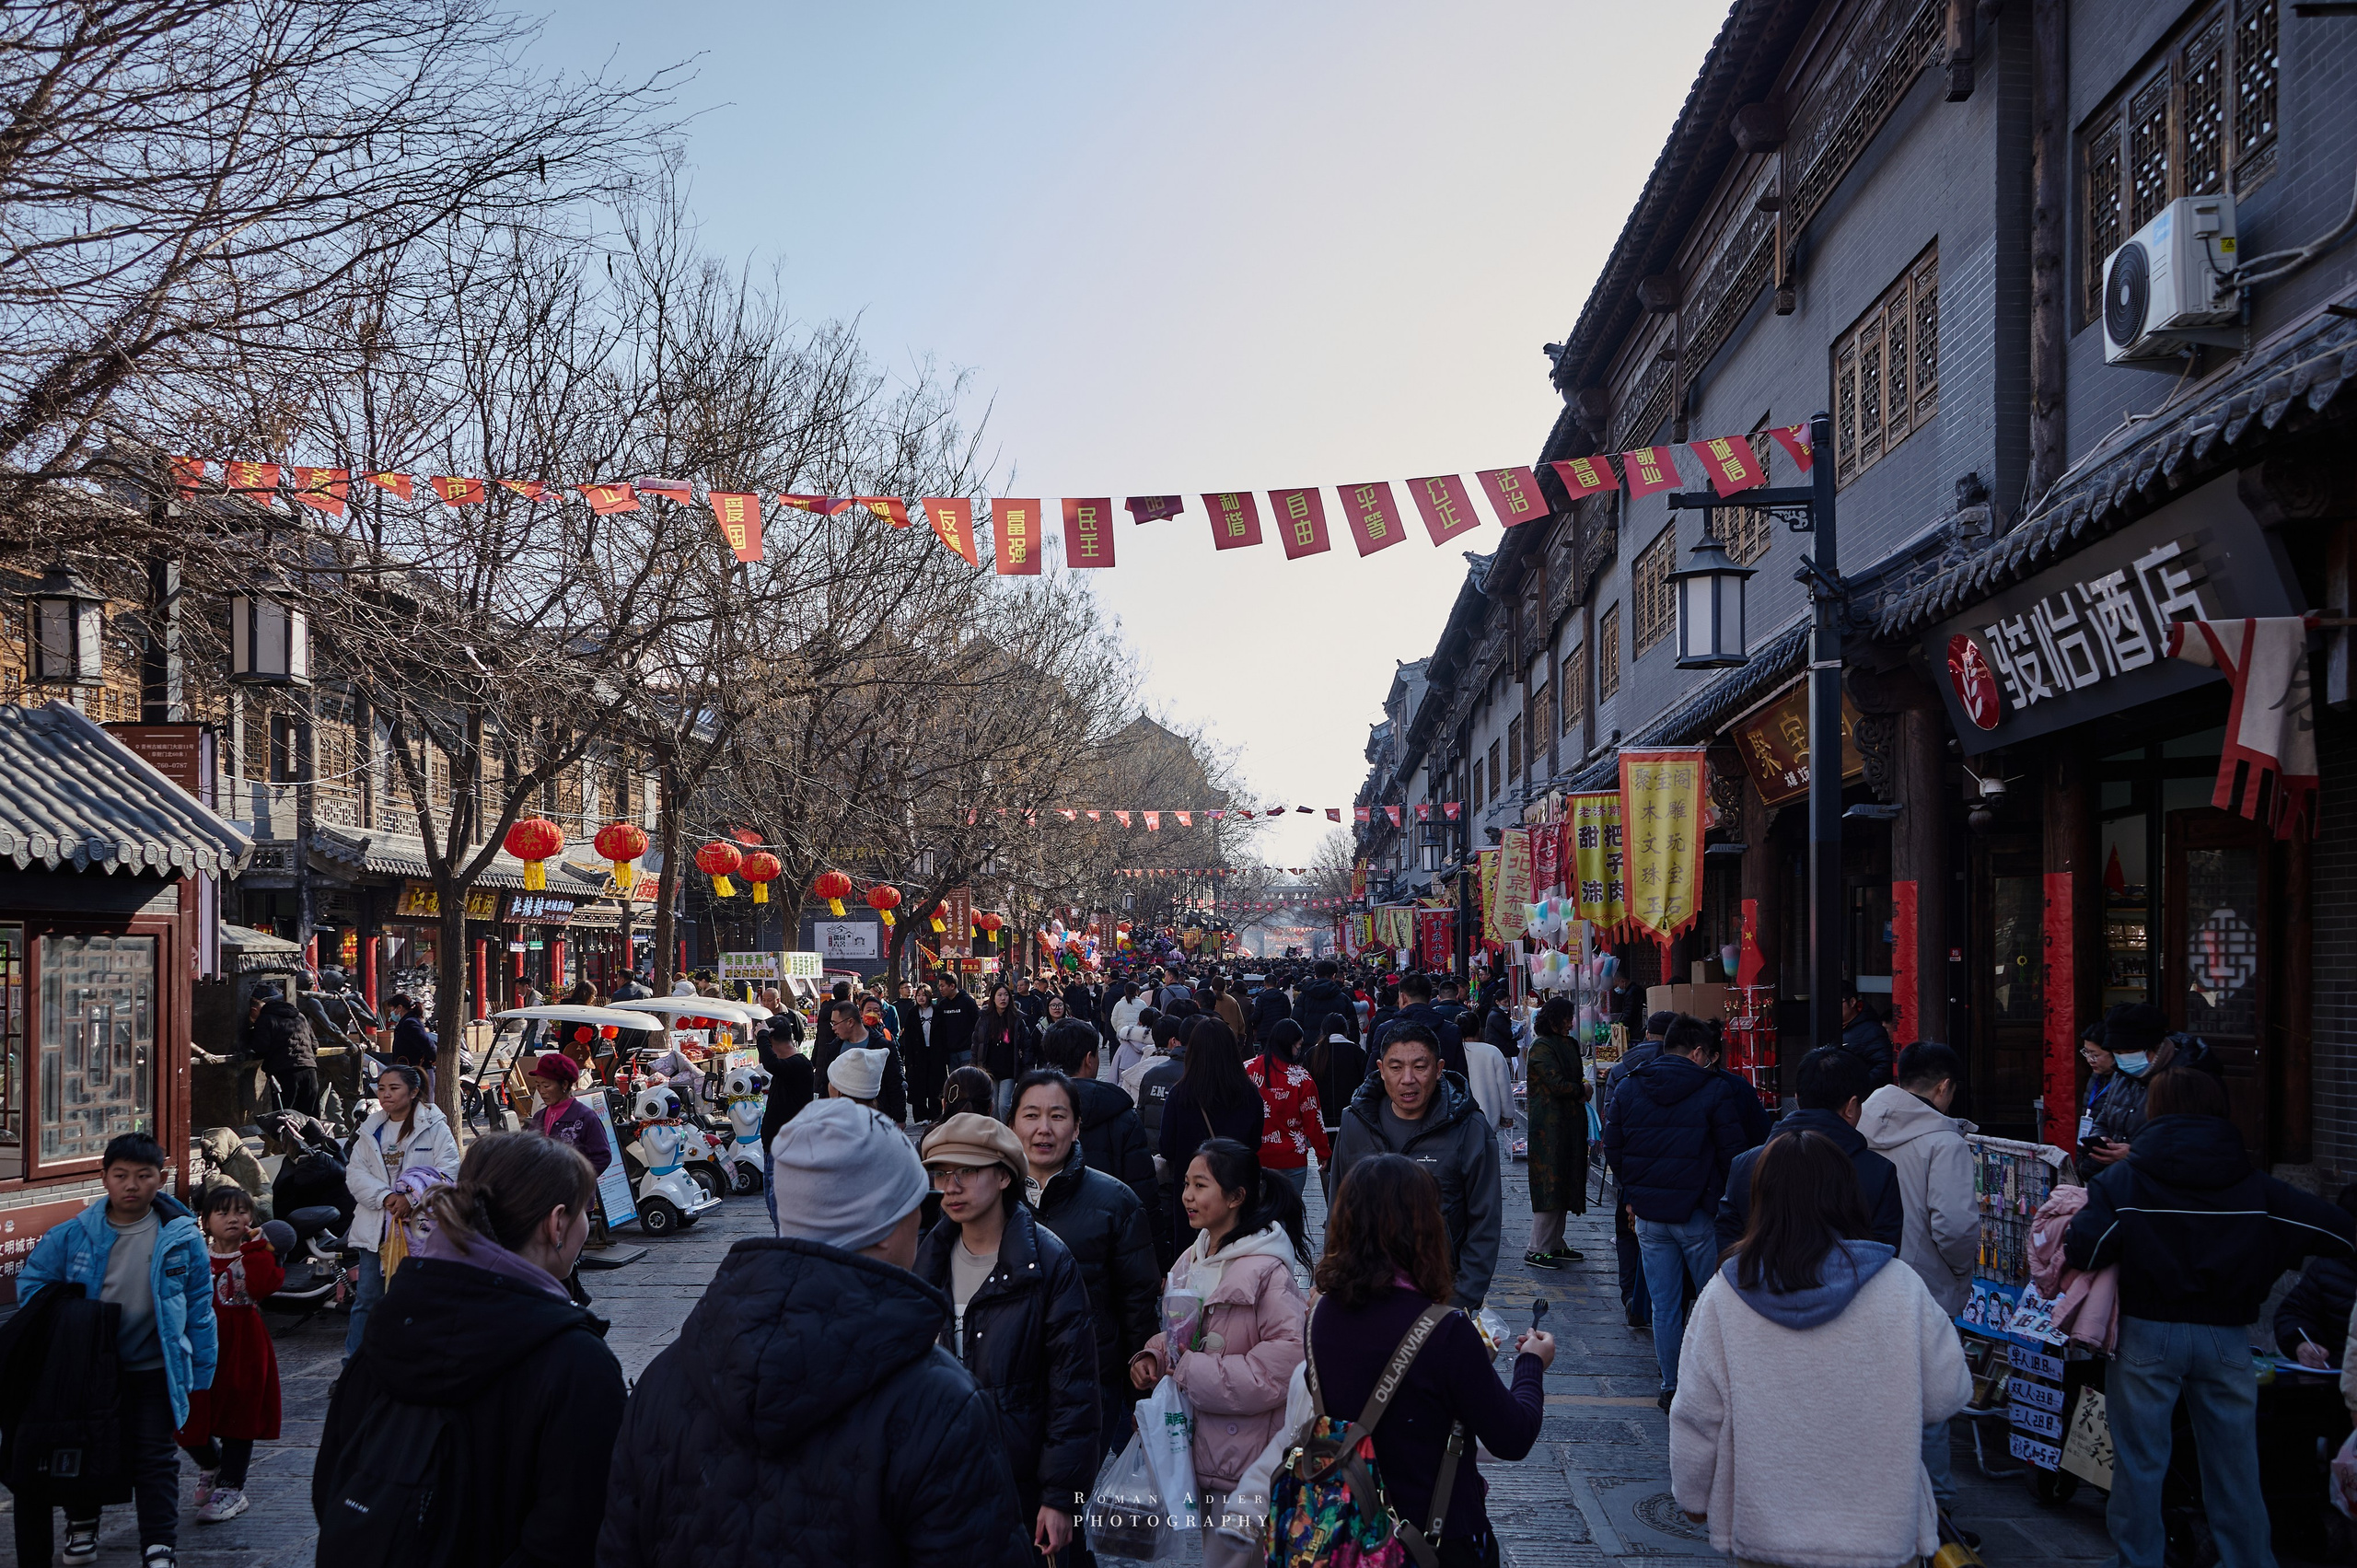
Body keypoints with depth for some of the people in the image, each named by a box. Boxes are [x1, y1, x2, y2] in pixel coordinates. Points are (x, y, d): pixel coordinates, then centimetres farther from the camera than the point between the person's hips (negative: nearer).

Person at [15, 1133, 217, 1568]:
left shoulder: (182, 1237, -9)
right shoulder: (74, 1235, -8)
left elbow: (200, 1306, -1)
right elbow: (33, 1281, 8)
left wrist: (200, 1371, -1)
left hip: (155, 1370, -2)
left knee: (155, 1458, 0)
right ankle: (81, 1525, 40)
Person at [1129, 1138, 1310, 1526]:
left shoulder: (1266, 1269, -17)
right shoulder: (1191, 1261, 9)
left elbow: (1289, 1353, -23)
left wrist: (1193, 1374, -19)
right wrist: (1152, 1357, 1)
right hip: (1193, 1444, 8)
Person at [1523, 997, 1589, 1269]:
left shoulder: (1569, 1043, 15)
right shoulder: (1541, 1047, -13)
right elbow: (1557, 1084, -19)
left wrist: (1580, 1092, -2)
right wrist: (1581, 1089, -2)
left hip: (1570, 1123, 9)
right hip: (1550, 1126, -9)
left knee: (1564, 1183, 11)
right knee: (1549, 1185, -8)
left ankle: (1555, 1244, 19)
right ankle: (1537, 1250, -3)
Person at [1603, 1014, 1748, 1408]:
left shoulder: (1628, 1089, 3)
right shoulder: (1714, 1090, -8)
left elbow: (1612, 1151, 8)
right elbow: (1732, 1153, -6)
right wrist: (1723, 1198, 10)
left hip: (1648, 1214, 3)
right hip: (1698, 1213, -3)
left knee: (1664, 1305, 10)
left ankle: (1671, 1387, 14)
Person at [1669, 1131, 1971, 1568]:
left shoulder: (1723, 1295, -9)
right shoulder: (1901, 1290, -11)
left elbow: (1695, 1416, -3)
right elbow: (1946, 1397, -4)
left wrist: (1694, 1496, 13)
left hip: (1760, 1533, 1)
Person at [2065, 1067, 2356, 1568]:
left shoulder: (2121, 1179, -8)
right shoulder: (2255, 1188, 0)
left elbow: (2082, 1252, -17)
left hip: (2146, 1334, -2)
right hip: (2226, 1336, 2)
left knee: (2139, 1465, 10)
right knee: (2235, 1469, 14)